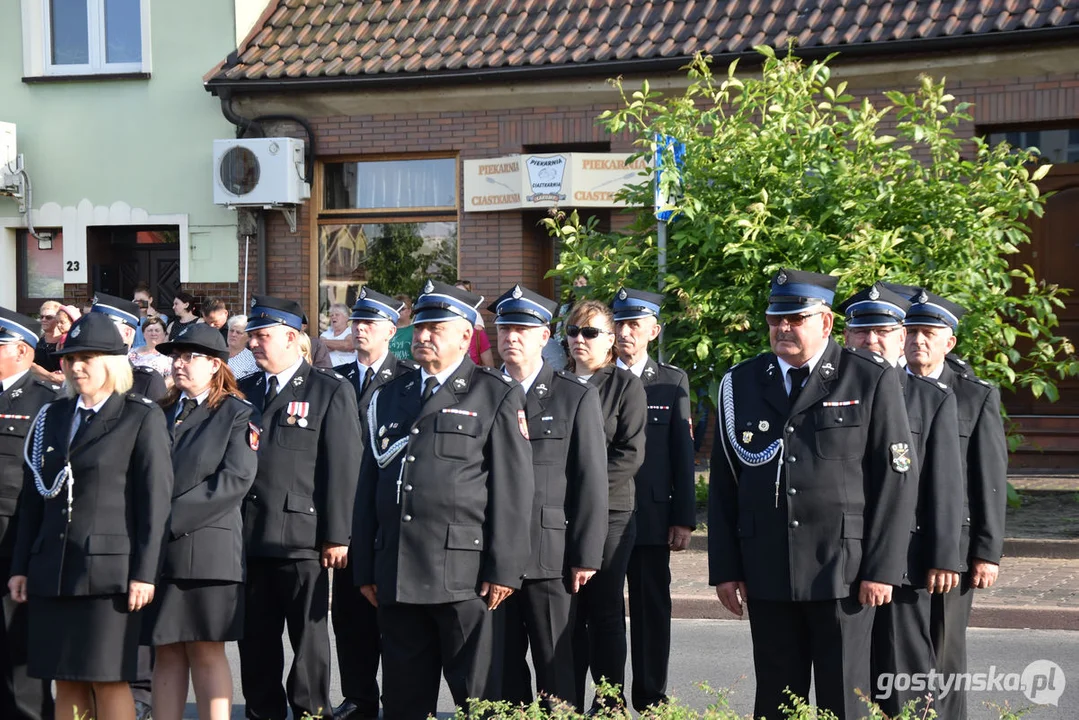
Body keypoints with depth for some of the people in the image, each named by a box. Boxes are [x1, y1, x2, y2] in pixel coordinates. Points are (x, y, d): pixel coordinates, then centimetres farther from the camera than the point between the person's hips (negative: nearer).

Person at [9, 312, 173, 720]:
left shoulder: (143, 418, -1)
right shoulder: (51, 418, 15)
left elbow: (156, 500, -6)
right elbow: (33, 498, 15)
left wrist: (144, 573, -11)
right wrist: (20, 567, 10)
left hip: (109, 572, -5)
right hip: (52, 572, 5)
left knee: (109, 680, -4)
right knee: (66, 683, 6)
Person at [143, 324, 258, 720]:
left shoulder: (236, 414, 1)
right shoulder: (161, 413, 18)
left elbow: (236, 480, -10)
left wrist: (173, 517, -14)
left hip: (206, 550, -5)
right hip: (158, 551, 5)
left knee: (206, 653, -4)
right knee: (166, 653, 6)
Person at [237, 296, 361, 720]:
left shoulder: (331, 392, 0)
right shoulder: (244, 391, 15)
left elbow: (341, 470, -5)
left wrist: (336, 536, -10)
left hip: (302, 537, -5)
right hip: (250, 538, 5)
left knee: (309, 638, 3)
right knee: (255, 641, 9)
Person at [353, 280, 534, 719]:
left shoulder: (497, 395, 2)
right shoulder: (389, 396, 18)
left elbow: (512, 489, -4)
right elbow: (368, 484, 17)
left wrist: (503, 568, -10)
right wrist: (365, 568, 12)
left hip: (463, 573, -5)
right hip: (396, 574, 5)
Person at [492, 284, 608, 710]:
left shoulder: (577, 398, 4)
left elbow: (591, 483, 0)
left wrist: (586, 557, -6)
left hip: (550, 558, -3)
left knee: (555, 667, 3)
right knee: (502, 666, 7)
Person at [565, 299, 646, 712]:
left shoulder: (626, 386, 3)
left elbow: (630, 454, -6)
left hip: (608, 512, -3)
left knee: (605, 611, 1)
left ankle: (610, 702, 9)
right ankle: (568, 703, 9)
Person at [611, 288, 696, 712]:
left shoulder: (672, 382, 6)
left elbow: (683, 453, 3)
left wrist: (683, 518, -3)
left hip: (652, 516, 0)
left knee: (652, 610, 5)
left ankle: (651, 701, 14)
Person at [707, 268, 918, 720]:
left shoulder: (871, 381, 0)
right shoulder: (740, 385, 9)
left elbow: (896, 478, -3)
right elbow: (722, 483, 10)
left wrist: (882, 567, -8)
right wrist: (724, 568, 5)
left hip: (842, 571, -3)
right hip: (767, 574, 3)